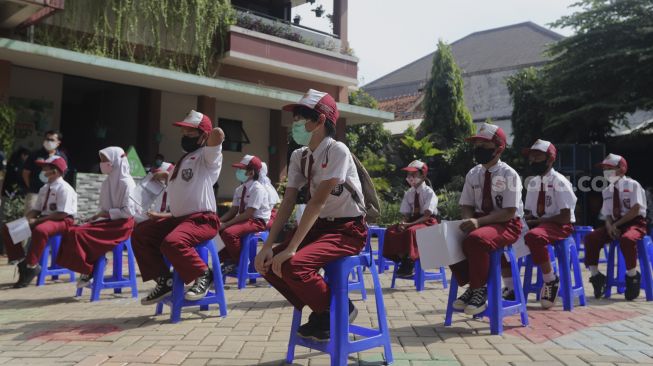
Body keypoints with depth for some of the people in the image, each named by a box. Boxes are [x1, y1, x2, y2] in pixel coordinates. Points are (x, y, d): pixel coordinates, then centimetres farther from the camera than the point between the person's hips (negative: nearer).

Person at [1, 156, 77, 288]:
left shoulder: (64, 188, -13)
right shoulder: (44, 188, 14)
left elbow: (62, 214, -21)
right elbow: (36, 209, 16)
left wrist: (36, 220, -20)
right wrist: (26, 220, -7)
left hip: (62, 221, -9)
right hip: (43, 219, 9)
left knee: (40, 230, -42)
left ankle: (31, 267, -25)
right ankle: (20, 260, 5)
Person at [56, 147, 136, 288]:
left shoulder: (126, 183, -11)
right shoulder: (107, 182, 13)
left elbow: (129, 211, -17)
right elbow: (105, 208, 16)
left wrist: (106, 214, -15)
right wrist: (98, 216, -2)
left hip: (121, 225, -8)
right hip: (108, 221, 8)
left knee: (79, 234, -20)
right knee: (72, 231, -10)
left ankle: (87, 271, -6)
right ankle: (86, 269, -10)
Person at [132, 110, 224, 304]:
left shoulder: (208, 156, -5)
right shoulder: (185, 159, 22)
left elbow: (217, 134, -29)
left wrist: (213, 136, -6)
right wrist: (165, 215, 20)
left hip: (202, 220, -10)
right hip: (179, 217, 10)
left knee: (172, 242, -35)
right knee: (140, 234, 8)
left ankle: (203, 275, -12)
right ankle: (164, 280, 8)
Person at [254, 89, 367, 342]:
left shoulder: (337, 151, -20)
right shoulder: (299, 156, 3)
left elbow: (317, 202, -26)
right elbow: (288, 202, -2)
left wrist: (291, 248, -30)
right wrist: (268, 245, -12)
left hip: (348, 230, -8)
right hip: (320, 226, 8)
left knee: (292, 264, -29)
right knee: (268, 262, -6)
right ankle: (320, 312, 9)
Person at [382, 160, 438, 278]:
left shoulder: (429, 193, -10)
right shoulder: (408, 193, 7)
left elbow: (426, 216, -18)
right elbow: (406, 214, 5)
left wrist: (409, 224, -27)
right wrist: (403, 223, -19)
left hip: (428, 223, -6)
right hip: (412, 221, 6)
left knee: (411, 231, -36)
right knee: (391, 231, -16)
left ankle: (410, 263, -23)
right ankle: (402, 259, -14)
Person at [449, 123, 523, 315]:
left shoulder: (509, 174, -10)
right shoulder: (473, 174, 8)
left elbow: (509, 212, -16)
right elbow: (466, 206, 10)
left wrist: (479, 221, -27)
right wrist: (469, 220, -14)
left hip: (507, 225, -6)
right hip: (479, 222, 7)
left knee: (475, 240, -35)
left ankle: (480, 290, -16)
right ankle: (470, 285, -3)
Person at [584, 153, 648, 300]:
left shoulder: (632, 185, -5)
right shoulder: (607, 191, 13)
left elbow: (635, 210, -14)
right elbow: (608, 214, 9)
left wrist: (617, 224, -18)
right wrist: (609, 226, -13)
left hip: (634, 223, -6)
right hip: (614, 224, 6)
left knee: (627, 239, -38)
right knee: (590, 238, -16)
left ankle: (632, 276, -16)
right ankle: (595, 276, -5)